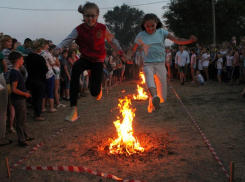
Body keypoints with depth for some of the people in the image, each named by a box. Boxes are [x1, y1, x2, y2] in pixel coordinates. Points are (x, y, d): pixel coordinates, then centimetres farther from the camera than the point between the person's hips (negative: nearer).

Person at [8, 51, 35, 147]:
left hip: (21, 99, 10)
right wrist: (25, 94, -16)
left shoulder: (17, 71, 7)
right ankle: (21, 140, 15)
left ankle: (25, 136, 34)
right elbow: (14, 89, -27)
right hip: (18, 100, -10)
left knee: (23, 119, 20)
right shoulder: (15, 73, -23)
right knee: (20, 121, 3)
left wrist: (25, 92, 10)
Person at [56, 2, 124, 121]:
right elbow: (68, 40, -26)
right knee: (75, 68, -38)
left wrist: (120, 51, 4)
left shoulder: (102, 28, -9)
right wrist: (59, 47, -46)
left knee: (94, 91, -15)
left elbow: (112, 41, 7)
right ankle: (73, 110, -39)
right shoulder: (79, 30, -13)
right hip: (85, 59, 0)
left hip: (98, 60, 0)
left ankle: (98, 88, 33)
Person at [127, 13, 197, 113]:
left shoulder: (161, 32, 3)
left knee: (162, 97, -1)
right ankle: (154, 98, -64)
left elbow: (177, 40, -7)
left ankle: (151, 102, 32)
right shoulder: (141, 36, 2)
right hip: (148, 64, -1)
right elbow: (132, 50, 5)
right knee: (148, 75, -40)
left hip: (160, 65, 2)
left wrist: (189, 41, -26)